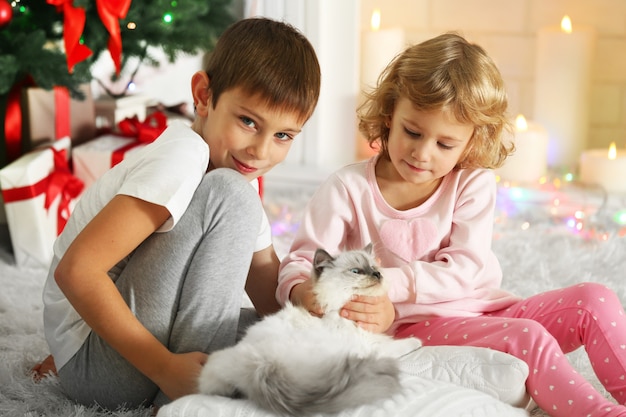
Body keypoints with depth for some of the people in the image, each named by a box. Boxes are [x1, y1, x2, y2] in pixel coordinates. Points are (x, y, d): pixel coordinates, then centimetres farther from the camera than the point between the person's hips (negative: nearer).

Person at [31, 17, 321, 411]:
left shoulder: (242, 177, 8)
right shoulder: (182, 157, -20)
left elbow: (275, 299, 10)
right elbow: (75, 270, -27)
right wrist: (164, 366, -28)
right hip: (92, 364, -9)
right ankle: (189, 399, -20)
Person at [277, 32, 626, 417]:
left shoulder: (474, 184, 0)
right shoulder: (349, 189, -5)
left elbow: (463, 270, -10)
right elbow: (300, 261, -4)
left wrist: (386, 282, -24)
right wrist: (302, 291, -30)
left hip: (488, 309, 4)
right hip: (416, 327, -4)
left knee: (594, 300, -12)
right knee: (527, 338, -28)